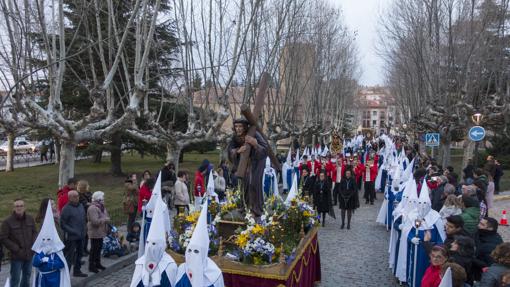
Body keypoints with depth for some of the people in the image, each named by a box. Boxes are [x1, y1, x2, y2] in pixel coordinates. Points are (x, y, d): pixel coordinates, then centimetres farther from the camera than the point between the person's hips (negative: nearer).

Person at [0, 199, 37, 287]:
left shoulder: (30, 219, 2)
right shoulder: (7, 221, -12)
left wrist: (33, 244, -3)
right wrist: (16, 249, -14)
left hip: (30, 254, 4)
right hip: (16, 256, -4)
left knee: (27, 276, 19)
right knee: (15, 279, 2)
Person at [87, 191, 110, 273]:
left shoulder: (101, 207, 10)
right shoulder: (92, 208, -22)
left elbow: (105, 216, 21)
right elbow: (95, 221, -28)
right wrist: (106, 220, -20)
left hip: (100, 232, 10)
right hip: (95, 233, -10)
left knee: (99, 248, 18)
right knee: (94, 249, -1)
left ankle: (97, 263, 31)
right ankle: (91, 266, 11)